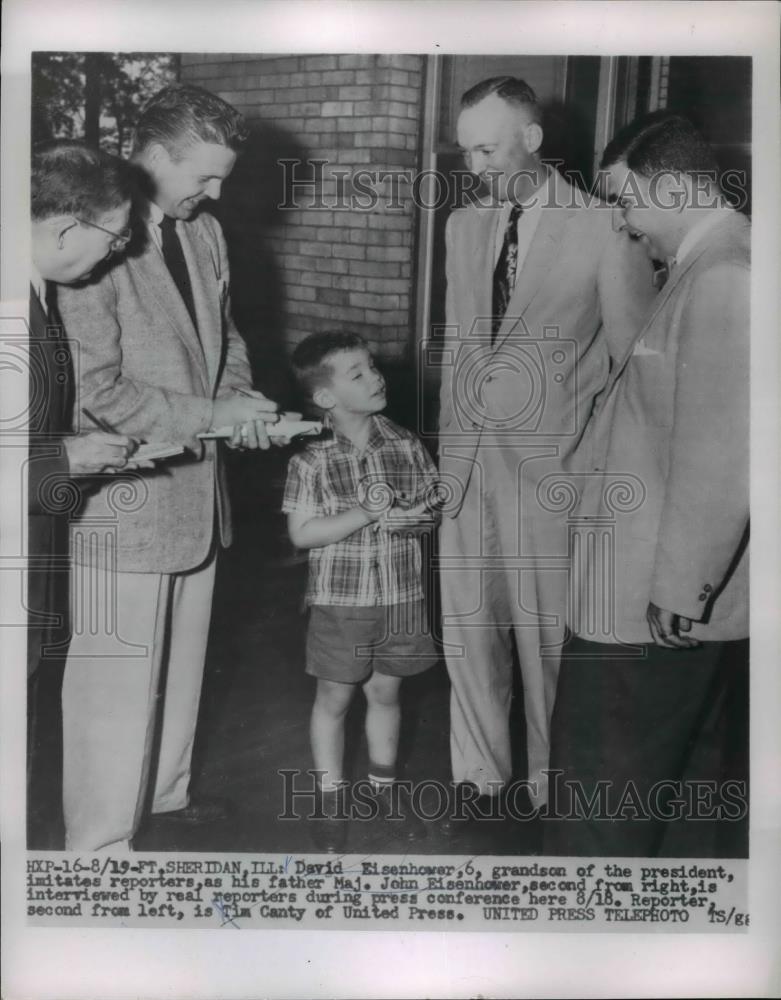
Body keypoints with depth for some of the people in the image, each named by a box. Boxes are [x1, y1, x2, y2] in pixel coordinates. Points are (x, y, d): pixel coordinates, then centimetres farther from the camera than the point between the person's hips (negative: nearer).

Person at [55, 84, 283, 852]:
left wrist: (240, 396, -1)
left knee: (181, 659, 21)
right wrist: (214, 417, -18)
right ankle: (100, 840, 21)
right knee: (118, 674, 3)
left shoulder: (205, 233, 7)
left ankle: (165, 789, 42)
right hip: (124, 498, -8)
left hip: (195, 486, 8)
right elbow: (95, 391, -21)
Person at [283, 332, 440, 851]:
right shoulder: (311, 462, -13)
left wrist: (402, 516, -18)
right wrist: (366, 513, -22)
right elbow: (302, 533, -14)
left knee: (386, 692, 17)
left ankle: (384, 784, 37)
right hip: (340, 599, -2)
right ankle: (331, 795, 30)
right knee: (334, 697, 11)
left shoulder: (406, 445, -4)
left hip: (401, 595, 3)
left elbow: (437, 505, 3)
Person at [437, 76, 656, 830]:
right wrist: (449, 444, 14)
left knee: (545, 634, 3)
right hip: (468, 457, 5)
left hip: (551, 464, -5)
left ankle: (550, 792, 23)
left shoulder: (603, 230, -6)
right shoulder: (463, 226, 11)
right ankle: (479, 778, 28)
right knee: (467, 627, 11)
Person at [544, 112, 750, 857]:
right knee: (679, 775, 22)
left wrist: (679, 588, -17)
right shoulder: (712, 269, 12)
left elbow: (721, 458, -25)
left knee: (601, 791, 4)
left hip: (657, 605, -10)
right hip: (684, 598, 10)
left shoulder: (723, 278, -19)